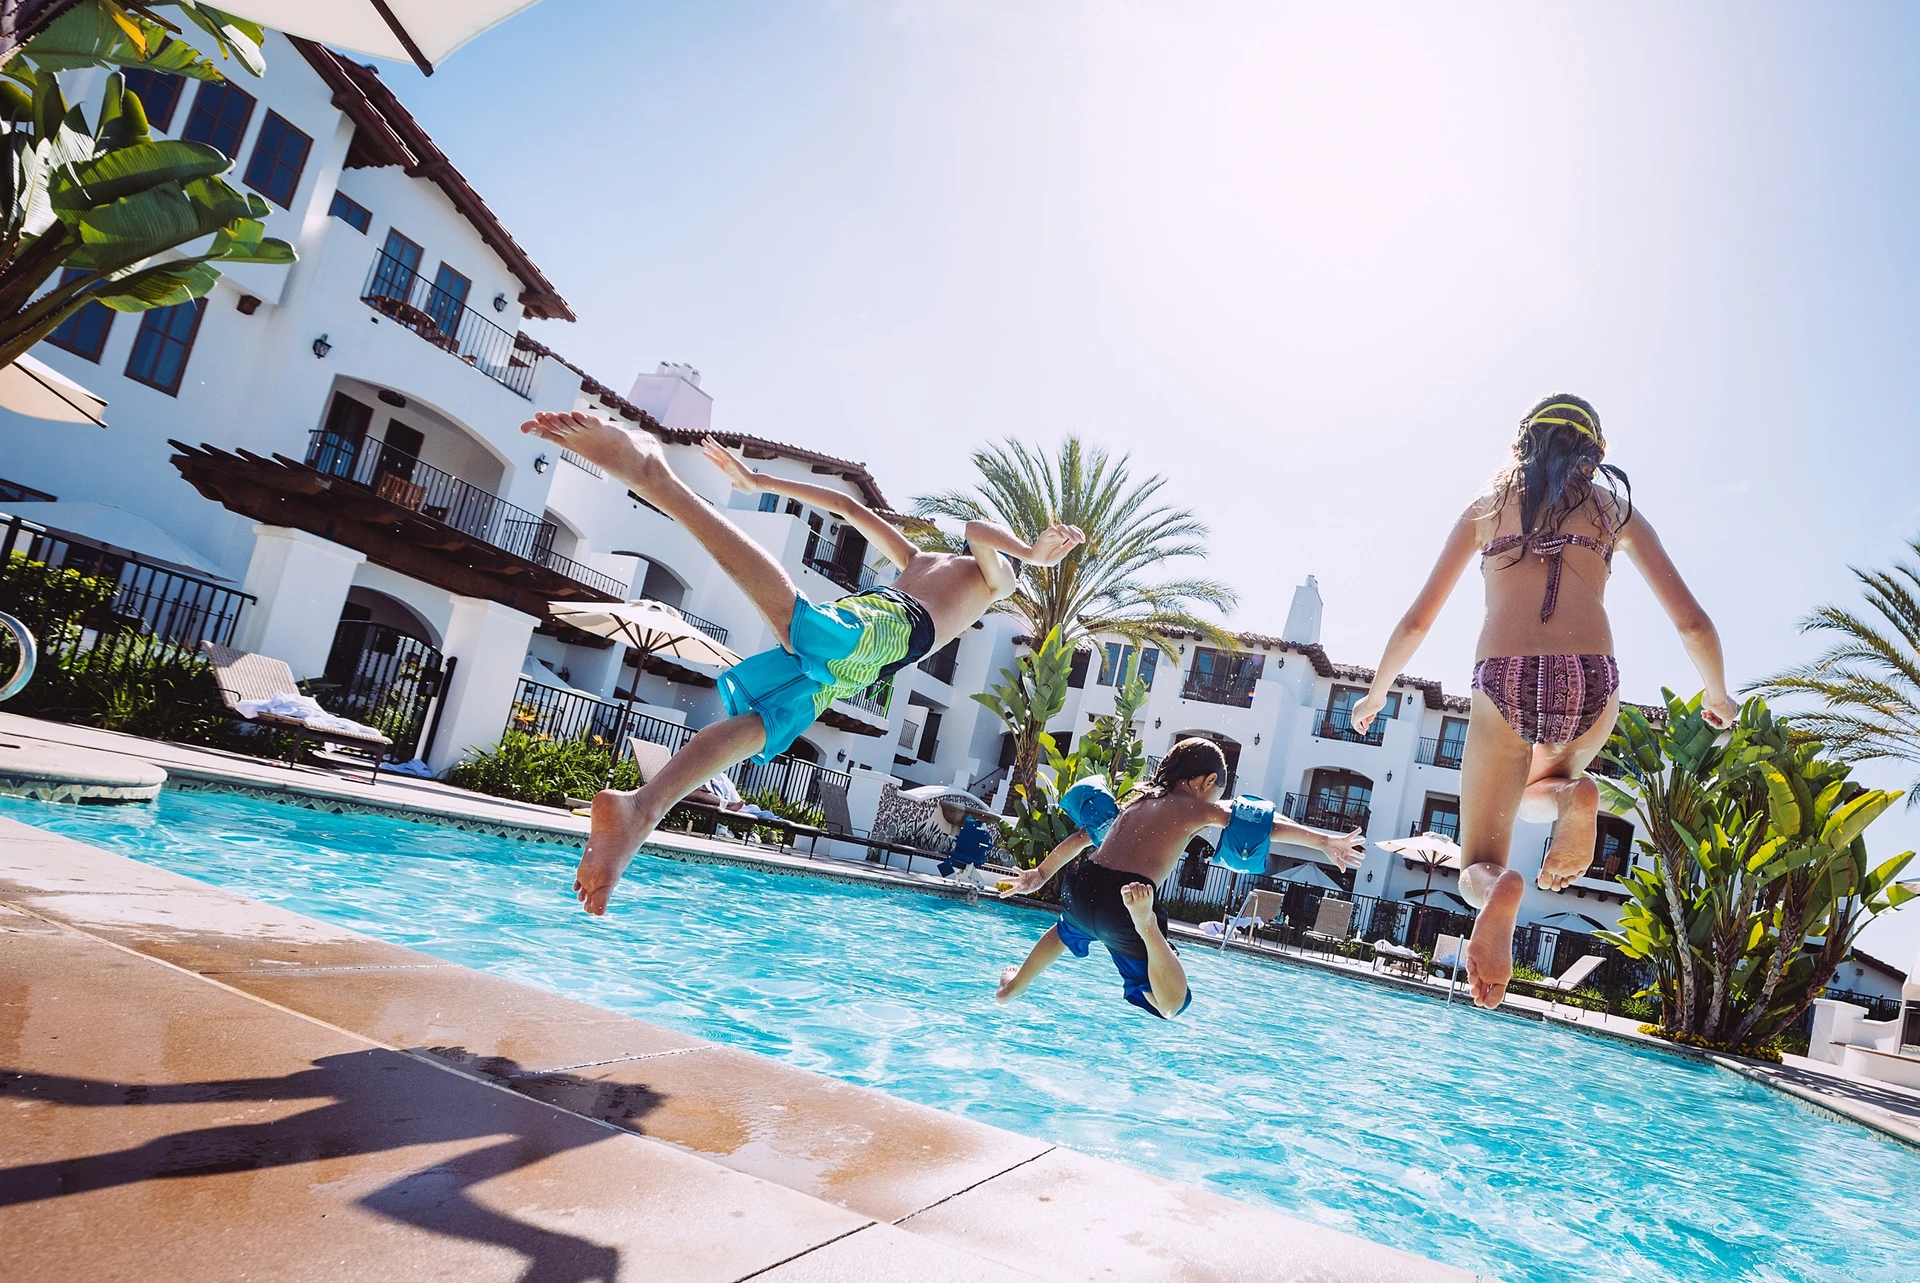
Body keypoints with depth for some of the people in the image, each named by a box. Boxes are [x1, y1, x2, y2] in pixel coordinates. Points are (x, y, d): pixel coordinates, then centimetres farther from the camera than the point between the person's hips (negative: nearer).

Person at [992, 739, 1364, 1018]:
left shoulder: (1136, 800, 23)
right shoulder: (1198, 807, 6)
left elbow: (1083, 836, 32)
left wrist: (1042, 873, 42)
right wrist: (1324, 841, -4)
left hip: (1082, 886, 7)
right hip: (1120, 905, -7)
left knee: (1066, 932, 41)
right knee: (1172, 1004, -4)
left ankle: (1012, 986, 59)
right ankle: (1145, 924, -29)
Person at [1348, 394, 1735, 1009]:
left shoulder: (1486, 506, 19)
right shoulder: (1615, 507, 19)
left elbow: (1417, 620, 18)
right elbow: (1692, 622, 16)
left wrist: (1377, 691, 33)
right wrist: (1718, 695, 35)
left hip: (1501, 684, -1)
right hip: (1590, 682, 1)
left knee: (1480, 863, 10)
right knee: (1530, 792, 34)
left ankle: (1497, 891, -28)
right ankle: (1570, 797, -4)